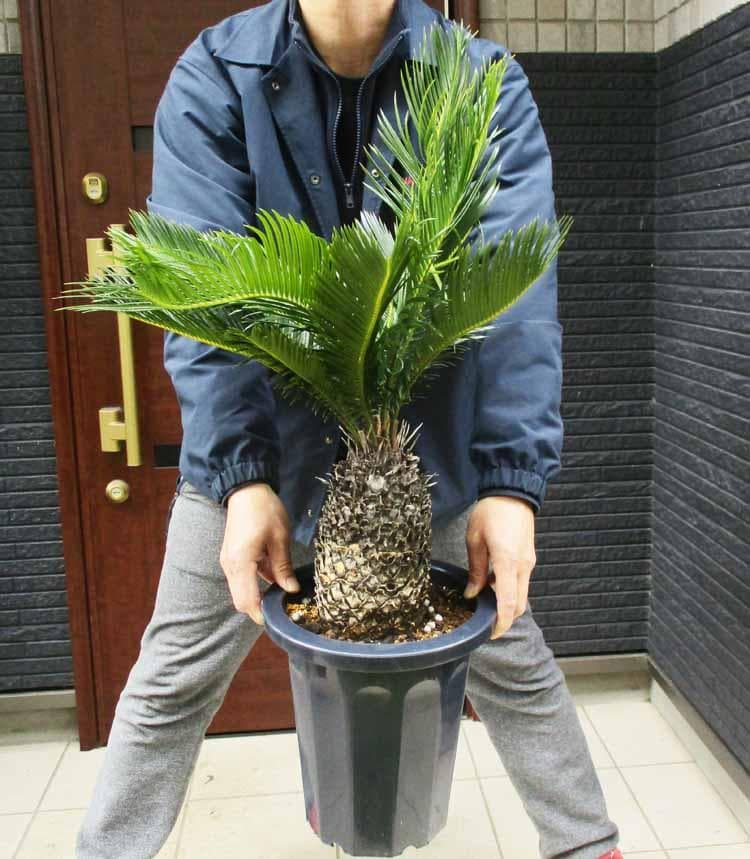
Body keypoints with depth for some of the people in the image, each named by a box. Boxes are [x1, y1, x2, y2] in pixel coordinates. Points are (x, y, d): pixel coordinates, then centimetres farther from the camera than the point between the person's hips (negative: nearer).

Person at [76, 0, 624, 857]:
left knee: (509, 657, 13)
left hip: (434, 438, 1)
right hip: (257, 439, 0)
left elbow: (517, 286, -19)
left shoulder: (487, 85, -8)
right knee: (175, 677, 9)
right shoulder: (214, 77, -7)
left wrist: (512, 482, -29)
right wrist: (243, 476, -28)